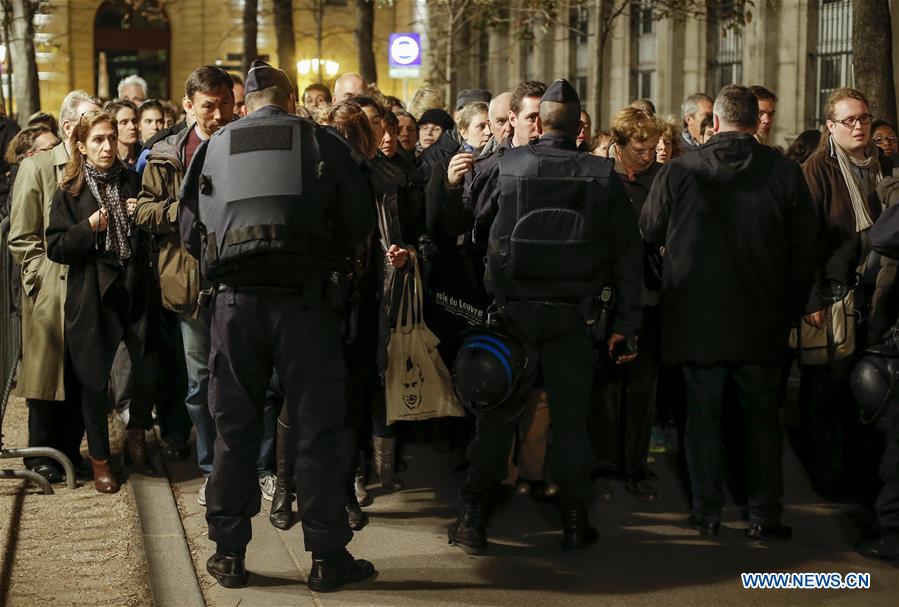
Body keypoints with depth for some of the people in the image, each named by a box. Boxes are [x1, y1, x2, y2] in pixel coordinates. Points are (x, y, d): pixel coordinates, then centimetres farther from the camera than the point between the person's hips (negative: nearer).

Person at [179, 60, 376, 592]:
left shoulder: (215, 147, 8)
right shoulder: (322, 142, 3)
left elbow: (190, 229, 11)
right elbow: (361, 220, 4)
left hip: (236, 300, 2)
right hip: (306, 299, -2)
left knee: (235, 429, 12)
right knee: (317, 429, 5)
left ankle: (228, 553, 17)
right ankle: (328, 557, 11)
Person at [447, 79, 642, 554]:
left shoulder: (507, 165, -4)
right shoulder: (603, 176, -2)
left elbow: (476, 220, 6)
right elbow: (627, 253, 0)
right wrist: (626, 321, 6)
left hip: (512, 312, 0)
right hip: (570, 316, 0)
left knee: (496, 416, 8)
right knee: (570, 419, 10)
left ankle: (473, 520, 10)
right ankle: (575, 523, 16)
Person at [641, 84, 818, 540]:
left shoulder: (677, 172, -8)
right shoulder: (785, 173, -7)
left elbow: (650, 232, 5)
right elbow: (806, 247, -2)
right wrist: (792, 307, 9)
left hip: (697, 315, 0)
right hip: (762, 322, 0)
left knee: (704, 412, 10)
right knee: (762, 416, 11)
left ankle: (707, 511, 14)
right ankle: (765, 515, 12)